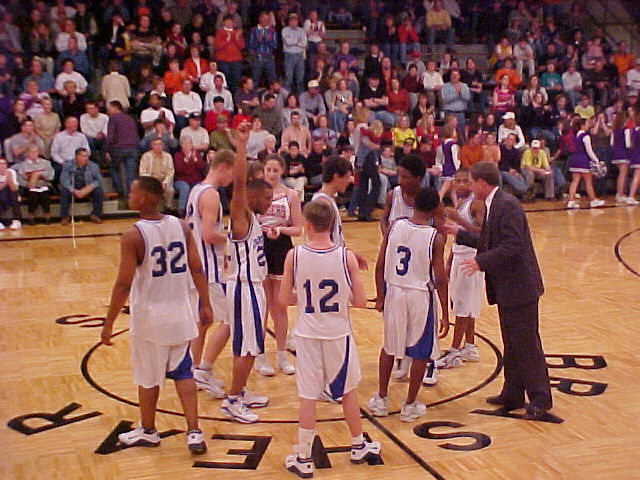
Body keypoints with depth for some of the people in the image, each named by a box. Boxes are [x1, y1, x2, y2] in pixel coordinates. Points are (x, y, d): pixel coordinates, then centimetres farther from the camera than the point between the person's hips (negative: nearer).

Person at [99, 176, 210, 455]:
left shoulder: (133, 236, -17)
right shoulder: (181, 226, -2)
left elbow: (124, 284, -17)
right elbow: (196, 269, 0)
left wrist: (109, 324, -10)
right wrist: (205, 305, 10)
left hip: (149, 318, -4)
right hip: (180, 314, 4)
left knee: (148, 378, 13)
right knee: (183, 373, 15)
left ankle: (148, 432, 31)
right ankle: (194, 433, 9)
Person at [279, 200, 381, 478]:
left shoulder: (294, 256, -12)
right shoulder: (346, 256, -12)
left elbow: (284, 300, -7)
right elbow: (361, 301, -9)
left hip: (307, 335, 0)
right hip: (338, 335, 1)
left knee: (308, 396, 7)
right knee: (348, 391, 19)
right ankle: (358, 447, 35)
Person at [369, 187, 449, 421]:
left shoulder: (395, 226, -5)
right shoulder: (436, 237, -14)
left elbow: (380, 266, -2)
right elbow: (440, 279, -13)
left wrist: (380, 296, 11)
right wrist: (445, 315, -5)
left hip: (393, 292, 4)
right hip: (421, 295, -3)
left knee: (389, 347, 20)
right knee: (420, 353, 12)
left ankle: (381, 400, 27)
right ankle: (410, 406, 19)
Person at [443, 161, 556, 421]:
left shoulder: (508, 205, -18)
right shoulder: (493, 205, 13)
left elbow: (512, 246, -26)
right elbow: (488, 242, 19)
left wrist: (481, 261, -25)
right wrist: (459, 233, 22)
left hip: (519, 286, -10)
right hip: (506, 288, 10)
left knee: (526, 344, -3)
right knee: (511, 345, 17)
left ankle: (540, 399, 5)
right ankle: (512, 395, 27)